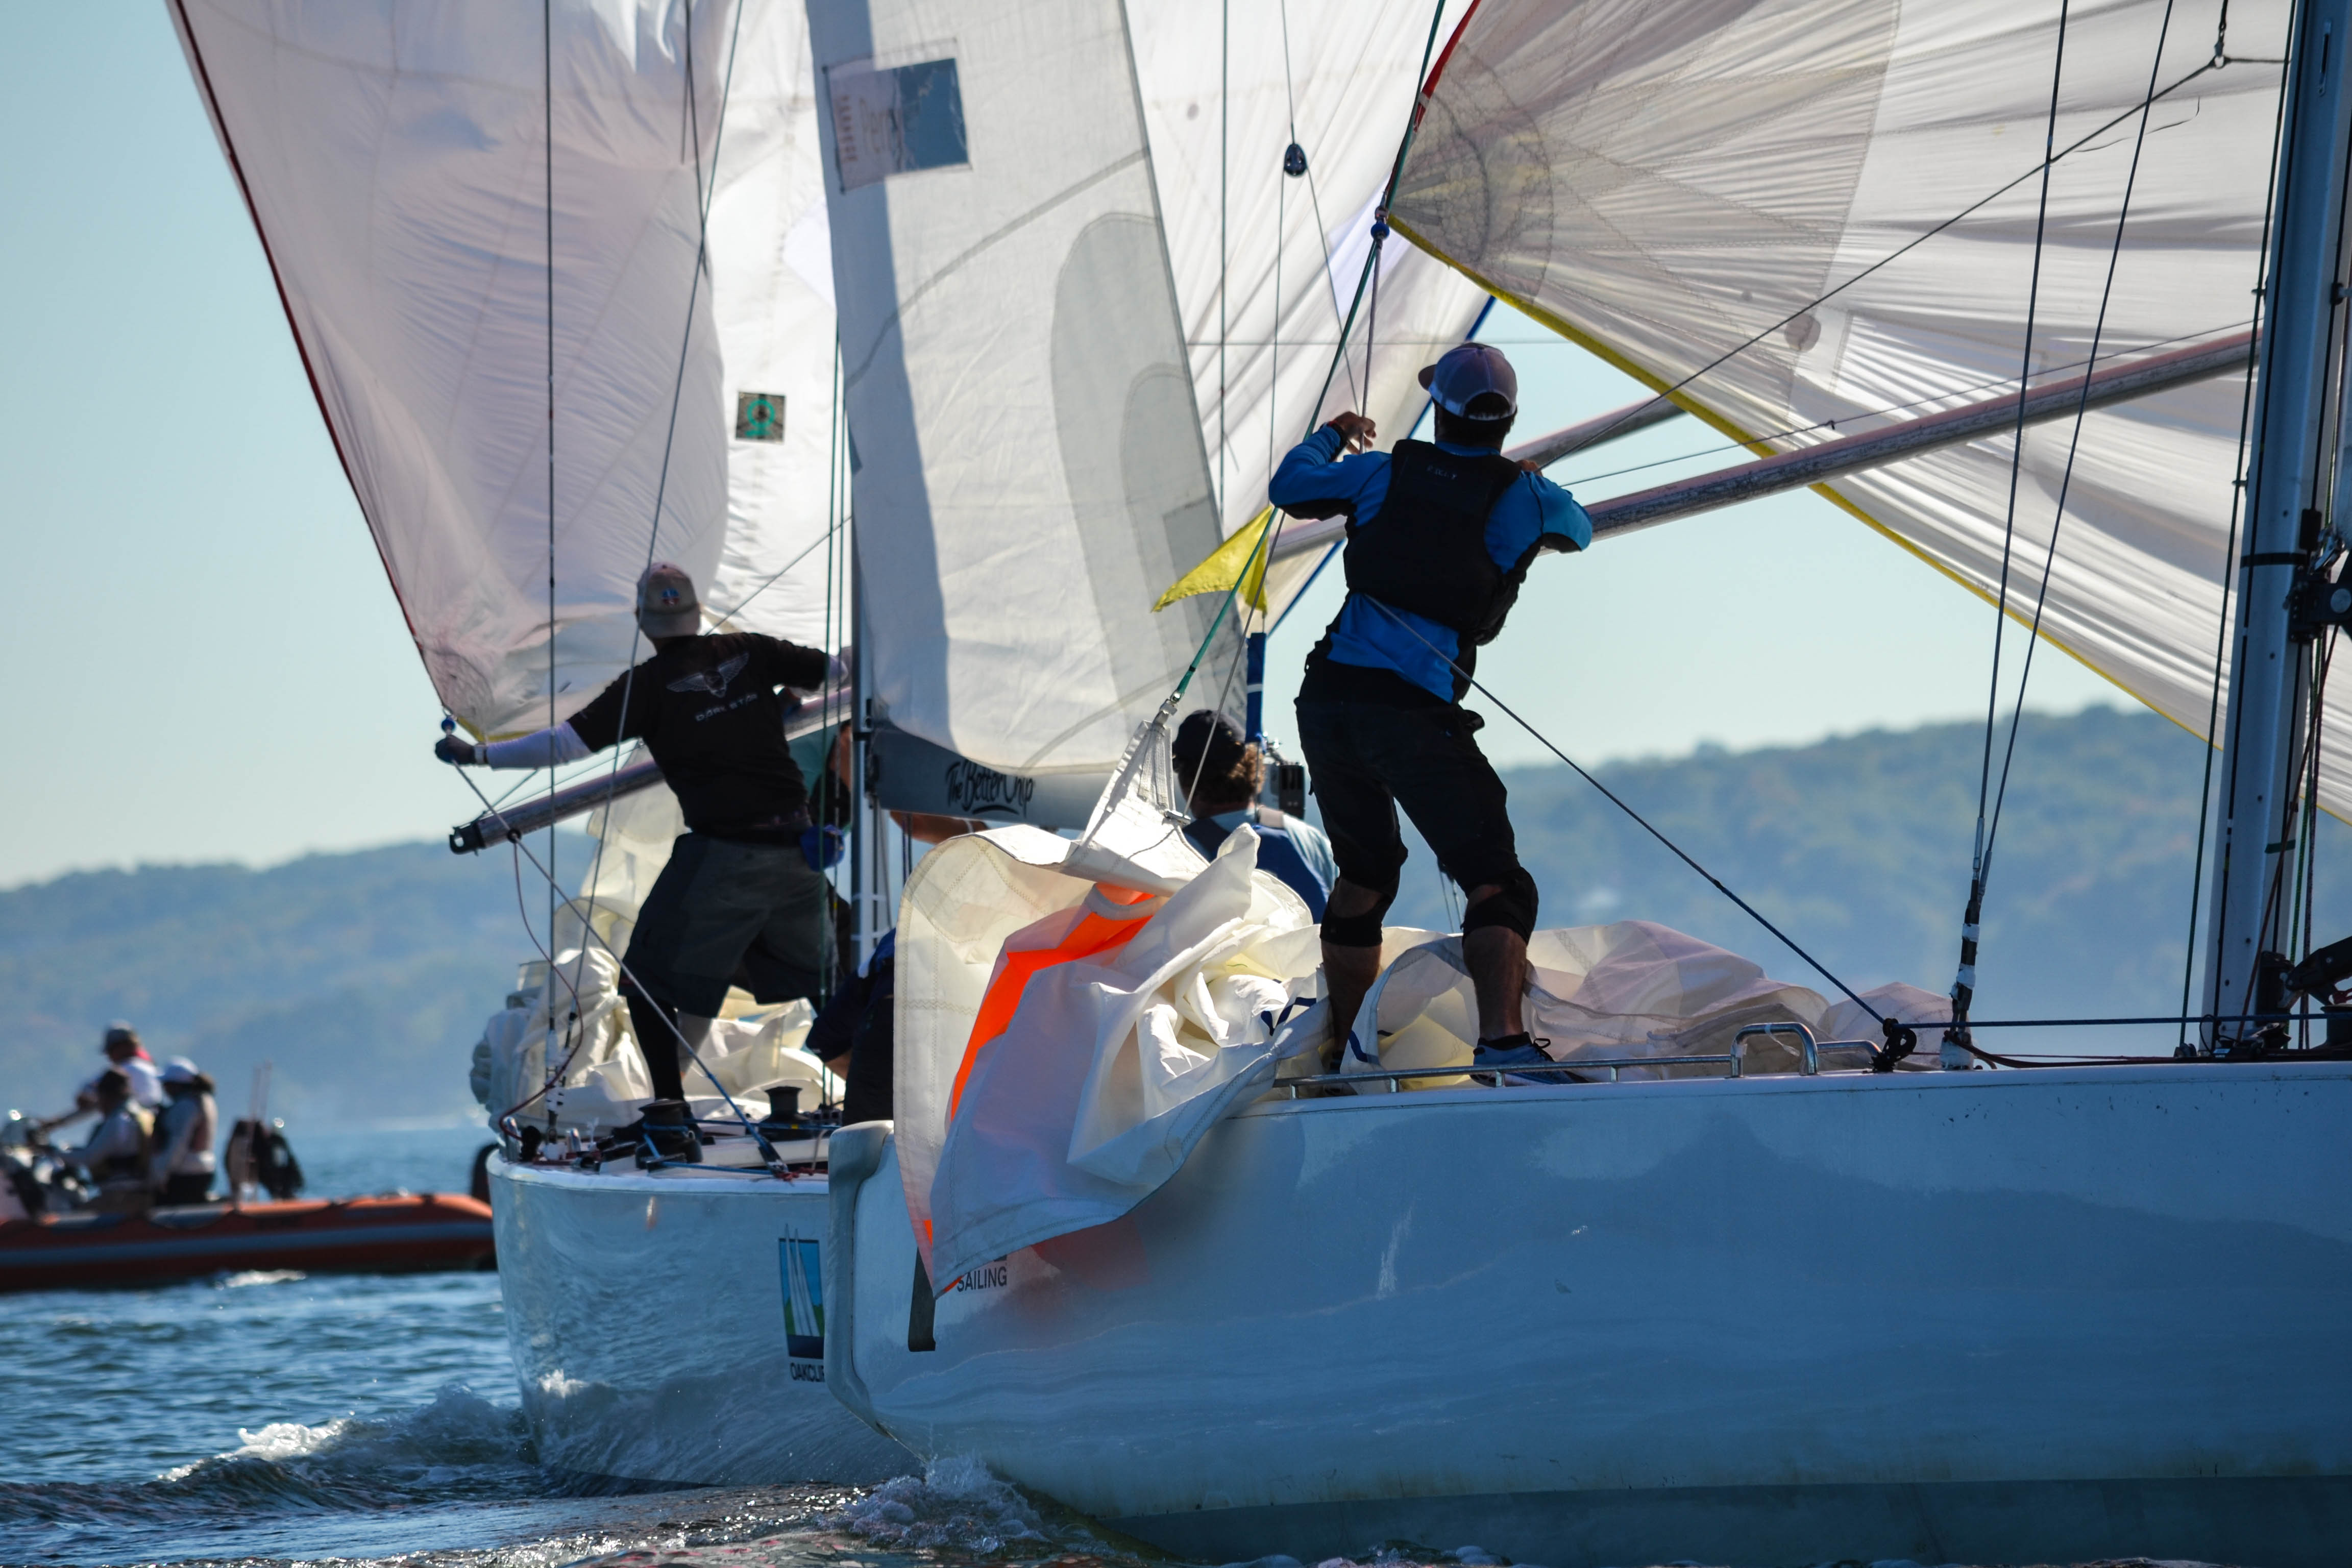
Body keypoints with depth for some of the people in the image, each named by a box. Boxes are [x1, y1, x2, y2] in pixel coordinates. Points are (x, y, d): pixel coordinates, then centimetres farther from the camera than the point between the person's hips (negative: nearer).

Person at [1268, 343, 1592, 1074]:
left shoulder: (1382, 472, 9)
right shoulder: (1524, 497, 4)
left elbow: (1289, 486, 26)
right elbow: (1578, 530, 28)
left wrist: (1333, 435, 46)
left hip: (1326, 702, 4)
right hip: (1414, 714, -4)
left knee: (1363, 876, 24)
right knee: (1495, 882, -9)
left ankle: (1343, 1042, 32)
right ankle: (1503, 1037, -33)